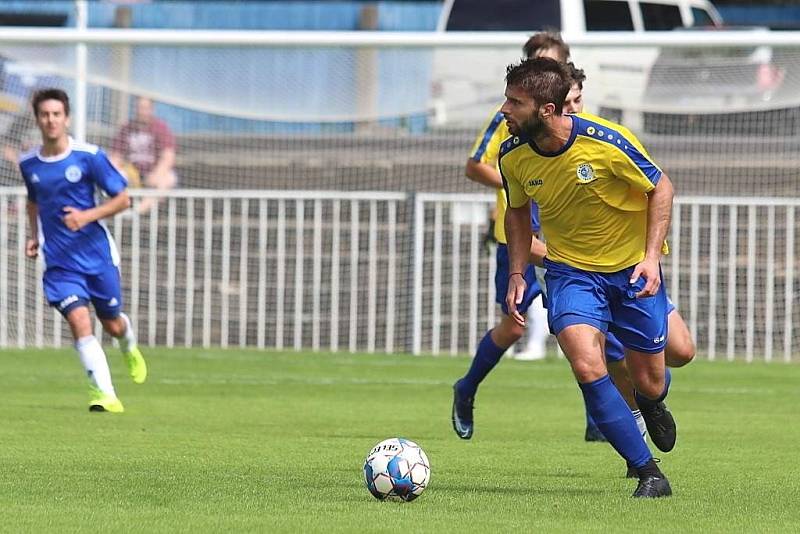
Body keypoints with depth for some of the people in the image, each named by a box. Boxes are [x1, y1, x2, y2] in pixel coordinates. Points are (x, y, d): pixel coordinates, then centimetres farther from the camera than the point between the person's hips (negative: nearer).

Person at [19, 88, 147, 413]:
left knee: (112, 325, 14)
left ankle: (130, 349, 52)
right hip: (59, 262, 1)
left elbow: (123, 199, -5)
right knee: (79, 320, -19)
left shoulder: (89, 156, -10)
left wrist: (87, 216, -19)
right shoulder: (28, 163, 2)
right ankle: (104, 395, -21)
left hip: (98, 255, -1)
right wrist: (34, 236, 8)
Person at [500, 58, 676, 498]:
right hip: (570, 270, 2)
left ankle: (651, 404, 48)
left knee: (649, 382, 6)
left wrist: (651, 256, -17)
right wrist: (516, 274, 1)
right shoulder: (512, 155, -12)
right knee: (587, 367, -22)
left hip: (632, 267, -2)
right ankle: (649, 473, -10)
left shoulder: (607, 142, -25)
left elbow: (660, 188, -9)